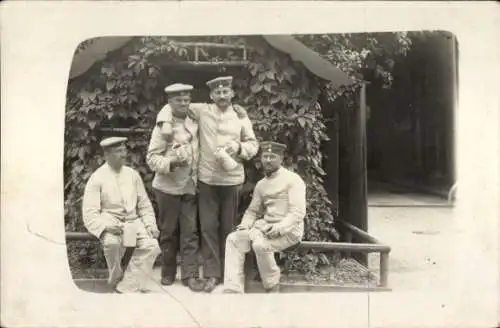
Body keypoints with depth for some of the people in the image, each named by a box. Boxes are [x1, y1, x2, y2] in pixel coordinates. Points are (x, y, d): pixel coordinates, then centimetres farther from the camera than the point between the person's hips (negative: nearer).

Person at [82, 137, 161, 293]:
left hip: (133, 221, 3)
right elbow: (90, 213, -10)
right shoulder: (97, 178, -5)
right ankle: (116, 280, -4)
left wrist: (151, 224, -4)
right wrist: (106, 225, -28)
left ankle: (127, 287, -9)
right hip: (110, 221, -3)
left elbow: (144, 204, 12)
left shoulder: (132, 174, 7)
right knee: (112, 242, -35)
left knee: (152, 246, -21)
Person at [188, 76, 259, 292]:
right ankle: (212, 274, 10)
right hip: (207, 179, 0)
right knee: (208, 227, 1)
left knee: (228, 227, 9)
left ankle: (228, 272, 23)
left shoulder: (241, 116, 4)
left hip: (232, 179, 0)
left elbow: (253, 145, 6)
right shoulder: (202, 111, 2)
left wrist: (239, 147, -13)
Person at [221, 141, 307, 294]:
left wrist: (279, 228, -28)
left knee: (261, 245, -32)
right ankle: (233, 289, -12)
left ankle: (272, 289, -6)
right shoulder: (261, 184, 14)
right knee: (233, 239, -10)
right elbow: (252, 211, 18)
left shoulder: (293, 179, -7)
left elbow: (298, 212, -16)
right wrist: (245, 225, -3)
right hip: (265, 226, 7)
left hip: (289, 229, -7)